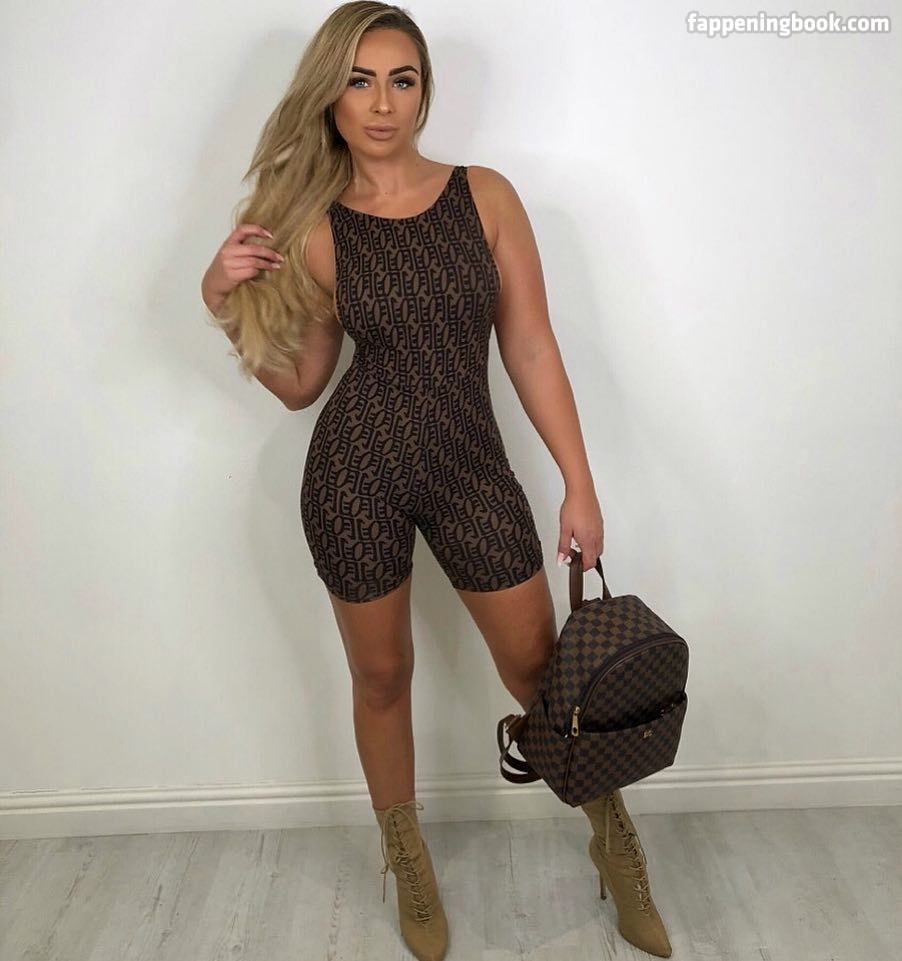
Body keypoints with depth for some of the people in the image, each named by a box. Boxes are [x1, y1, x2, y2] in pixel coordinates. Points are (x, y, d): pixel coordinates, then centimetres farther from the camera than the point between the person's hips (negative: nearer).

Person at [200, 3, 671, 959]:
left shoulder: (485, 194, 0)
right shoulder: (312, 229, -1)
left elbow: (530, 346, -1)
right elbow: (299, 384, 6)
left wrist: (579, 485, -3)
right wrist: (226, 301, -8)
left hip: (472, 467, 1)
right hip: (355, 469, 0)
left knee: (537, 665, 10)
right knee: (381, 675, 14)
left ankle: (613, 834, 37)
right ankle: (407, 861, 40)